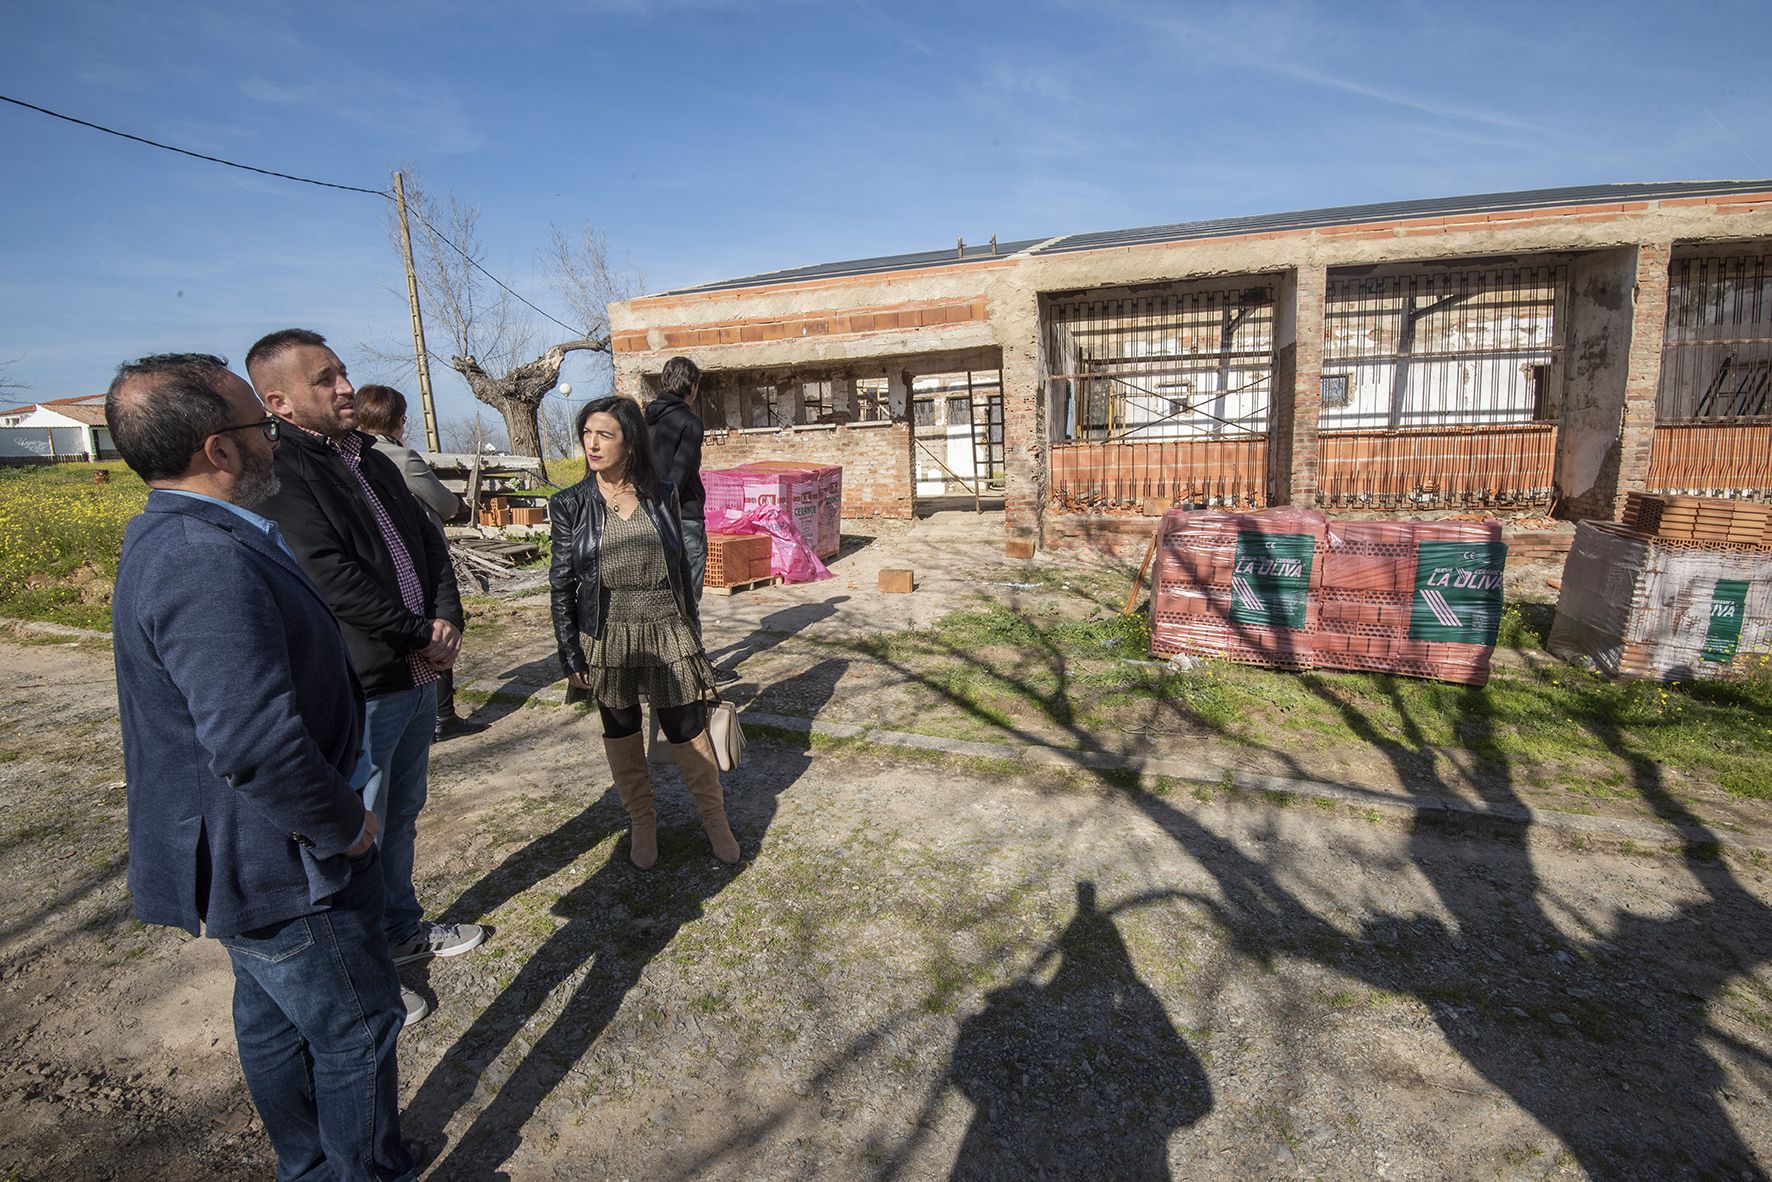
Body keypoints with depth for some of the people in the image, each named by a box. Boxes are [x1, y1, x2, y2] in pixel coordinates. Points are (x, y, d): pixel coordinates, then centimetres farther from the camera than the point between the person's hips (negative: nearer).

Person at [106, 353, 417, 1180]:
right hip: (281, 863, -10)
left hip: (246, 857, 10)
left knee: (275, 1022, 25)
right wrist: (343, 825, -19)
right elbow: (258, 745, -35)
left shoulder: (170, 536, 5)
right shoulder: (209, 562, -30)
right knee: (356, 1031, 10)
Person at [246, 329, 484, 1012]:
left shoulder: (373, 462, 12)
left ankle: (401, 930, 41)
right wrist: (420, 637, -13)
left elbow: (430, 546, 11)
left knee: (402, 814, 22)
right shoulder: (278, 473, -15)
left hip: (418, 674, 8)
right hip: (359, 691, -8)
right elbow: (333, 578, -22)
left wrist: (446, 622, -5)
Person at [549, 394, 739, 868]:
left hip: (668, 634, 0)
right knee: (622, 736, 14)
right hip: (607, 640, 0)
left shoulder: (662, 496, 0)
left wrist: (693, 636, 8)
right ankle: (642, 823, 34)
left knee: (690, 735, 5)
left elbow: (681, 569, 6)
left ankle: (716, 821, 25)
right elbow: (562, 585, 0)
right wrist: (571, 657, -2)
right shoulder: (570, 505, -3)